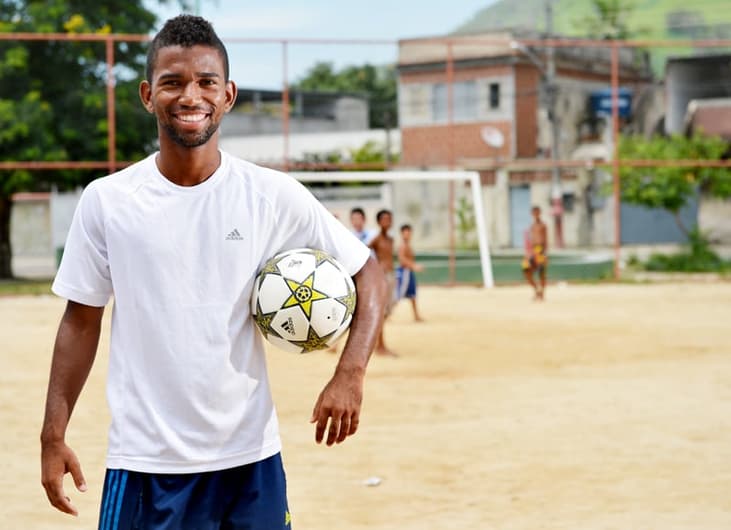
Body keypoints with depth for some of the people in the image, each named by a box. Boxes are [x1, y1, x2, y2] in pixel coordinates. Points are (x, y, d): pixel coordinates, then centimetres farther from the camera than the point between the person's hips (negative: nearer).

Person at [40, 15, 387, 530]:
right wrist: (54, 434, 0)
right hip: (144, 462, 0)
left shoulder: (274, 196, -4)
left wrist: (350, 373, -11)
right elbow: (82, 320, 5)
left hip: (251, 456, 1)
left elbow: (367, 272, 3)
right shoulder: (106, 201, -2)